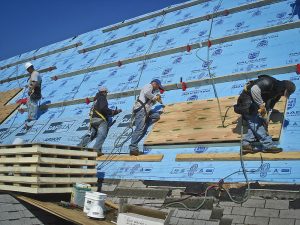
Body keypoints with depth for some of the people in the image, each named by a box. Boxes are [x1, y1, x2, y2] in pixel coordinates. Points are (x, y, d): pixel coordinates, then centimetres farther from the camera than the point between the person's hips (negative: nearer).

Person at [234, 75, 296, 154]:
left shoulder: (277, 94, 7)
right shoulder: (269, 83, -22)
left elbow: (269, 107, 11)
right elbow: (254, 89, -35)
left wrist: (266, 119, 3)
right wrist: (261, 105, -31)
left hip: (253, 103, 10)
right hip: (248, 99, -10)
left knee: (255, 124, 3)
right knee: (256, 123, -11)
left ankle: (246, 144, 1)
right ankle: (268, 145, -10)